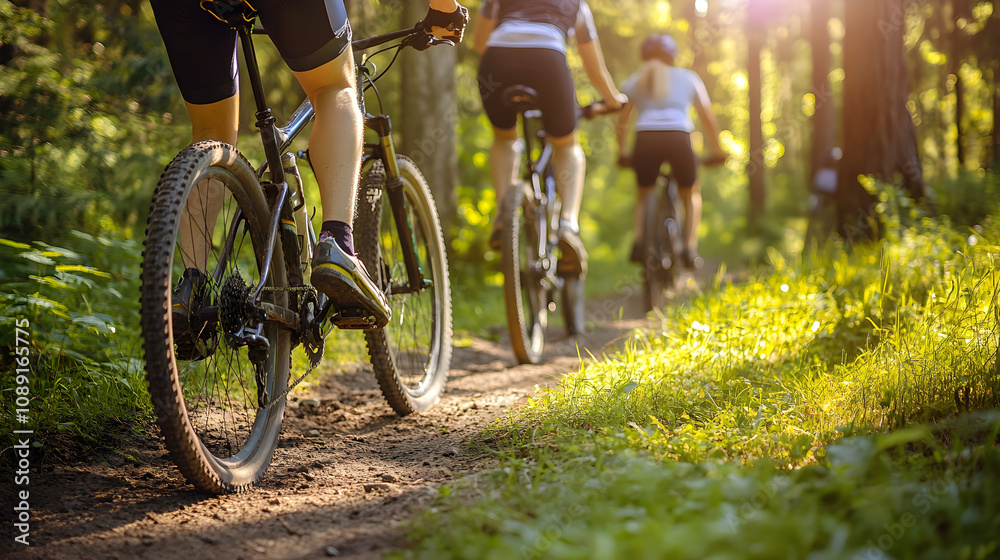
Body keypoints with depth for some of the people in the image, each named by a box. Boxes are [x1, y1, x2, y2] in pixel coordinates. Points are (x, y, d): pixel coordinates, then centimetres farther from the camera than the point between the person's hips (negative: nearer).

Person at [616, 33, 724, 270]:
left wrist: (622, 153, 33)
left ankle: (638, 241, 1)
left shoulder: (634, 81, 25)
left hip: (646, 138, 1)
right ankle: (690, 247, 6)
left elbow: (622, 122, 22)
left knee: (643, 193, 25)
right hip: (679, 137, -1)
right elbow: (708, 119, 23)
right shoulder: (688, 77, 24)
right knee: (691, 193, 24)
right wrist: (718, 152, 31)